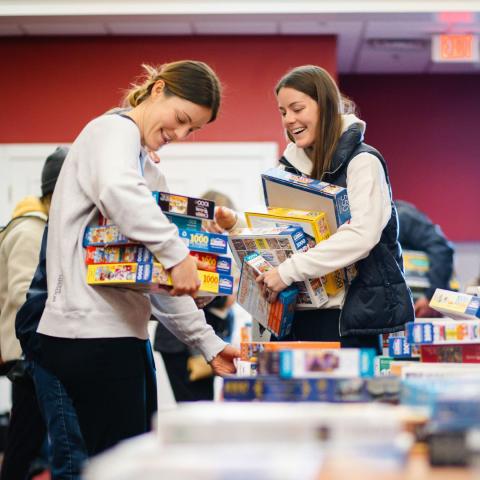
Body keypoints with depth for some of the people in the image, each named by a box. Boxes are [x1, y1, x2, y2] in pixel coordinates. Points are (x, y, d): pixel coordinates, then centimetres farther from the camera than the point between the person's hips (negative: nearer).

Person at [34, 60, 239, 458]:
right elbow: (118, 192, -30)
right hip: (93, 334, -10)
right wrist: (177, 253, -31)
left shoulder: (151, 173, 23)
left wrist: (207, 341, 16)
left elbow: (162, 276, 22)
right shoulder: (115, 130, -5)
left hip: (124, 332, 10)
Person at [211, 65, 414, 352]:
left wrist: (288, 272, -24)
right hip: (304, 314, 6)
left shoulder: (362, 162, -7)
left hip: (352, 313, -6)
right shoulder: (294, 164, 12)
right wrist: (237, 225, 0)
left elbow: (362, 235, -21)